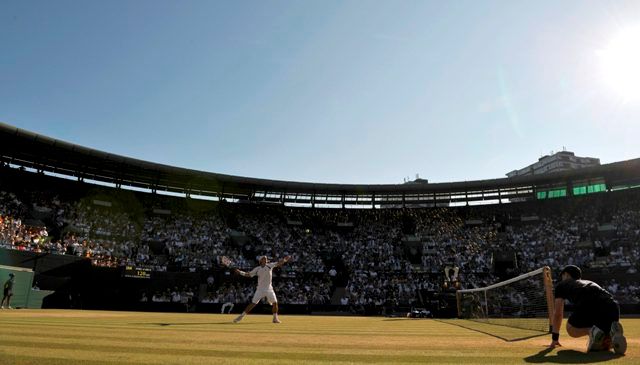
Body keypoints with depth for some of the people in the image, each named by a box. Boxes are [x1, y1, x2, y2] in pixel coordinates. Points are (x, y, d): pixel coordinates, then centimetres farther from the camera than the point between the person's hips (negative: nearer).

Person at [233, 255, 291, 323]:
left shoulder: (270, 265, 0)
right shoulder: (257, 269, -1)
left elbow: (279, 263, -4)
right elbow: (248, 274, 1)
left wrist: (285, 259, -21)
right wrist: (240, 272, -11)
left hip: (269, 289, 1)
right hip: (260, 289, -1)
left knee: (275, 303, -6)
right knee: (253, 303, -5)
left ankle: (275, 318, 11)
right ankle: (241, 316, 5)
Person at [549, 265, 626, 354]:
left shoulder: (562, 285, 29)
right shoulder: (590, 283, 43)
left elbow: (558, 313, 28)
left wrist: (555, 338, 36)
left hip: (588, 307, -5)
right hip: (611, 306, 5)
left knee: (571, 329, 25)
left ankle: (593, 331, -7)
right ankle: (612, 331, -5)